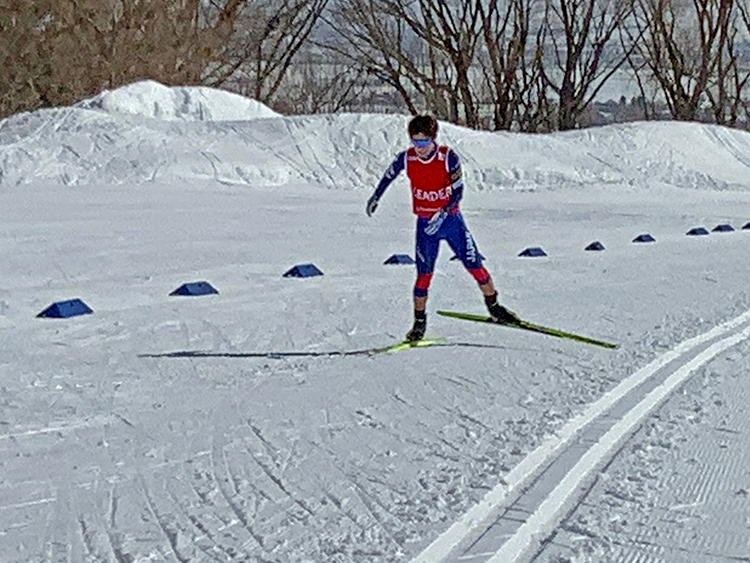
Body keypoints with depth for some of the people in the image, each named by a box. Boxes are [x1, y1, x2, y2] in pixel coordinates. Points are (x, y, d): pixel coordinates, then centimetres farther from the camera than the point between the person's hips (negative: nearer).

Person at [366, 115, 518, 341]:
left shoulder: (448, 157, -16)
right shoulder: (406, 158, -10)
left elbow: (458, 191, -12)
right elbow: (389, 175, 12)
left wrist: (442, 214, -25)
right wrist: (375, 198, 23)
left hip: (451, 219, 0)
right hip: (425, 224, 1)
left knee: (475, 266, 1)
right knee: (424, 273, -7)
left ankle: (494, 308, 21)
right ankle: (419, 323, 7)